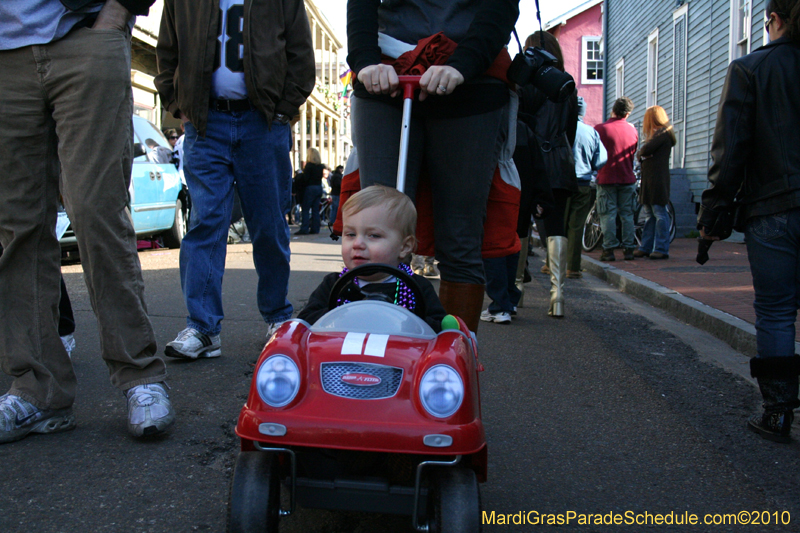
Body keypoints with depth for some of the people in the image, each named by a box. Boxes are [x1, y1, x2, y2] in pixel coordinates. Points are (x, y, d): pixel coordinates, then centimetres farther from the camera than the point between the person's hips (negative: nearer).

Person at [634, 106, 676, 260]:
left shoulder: (663, 133, -8)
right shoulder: (656, 134, 23)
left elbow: (646, 150, -19)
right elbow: (641, 155, 16)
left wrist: (640, 153, 2)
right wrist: (641, 155, -7)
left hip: (658, 180, -10)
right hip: (649, 179, 10)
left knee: (659, 213, -8)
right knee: (649, 214, 11)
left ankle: (662, 249, -6)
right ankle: (646, 247, 16)